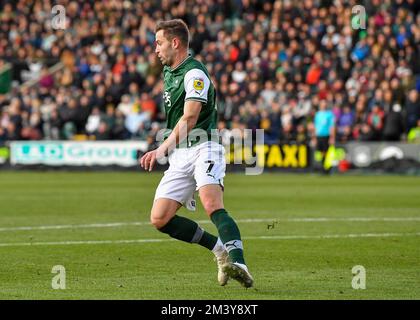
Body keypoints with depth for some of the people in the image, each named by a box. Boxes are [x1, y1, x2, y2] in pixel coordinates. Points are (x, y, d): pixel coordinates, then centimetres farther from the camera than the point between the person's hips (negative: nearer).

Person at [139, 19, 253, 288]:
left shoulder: (194, 73, -11)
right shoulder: (169, 72, 19)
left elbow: (189, 119, -21)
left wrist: (162, 150, -26)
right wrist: (166, 151, 32)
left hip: (203, 149, -9)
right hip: (180, 156, 9)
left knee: (213, 205, -32)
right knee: (159, 219, -3)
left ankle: (239, 265, -46)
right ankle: (222, 250, 5)